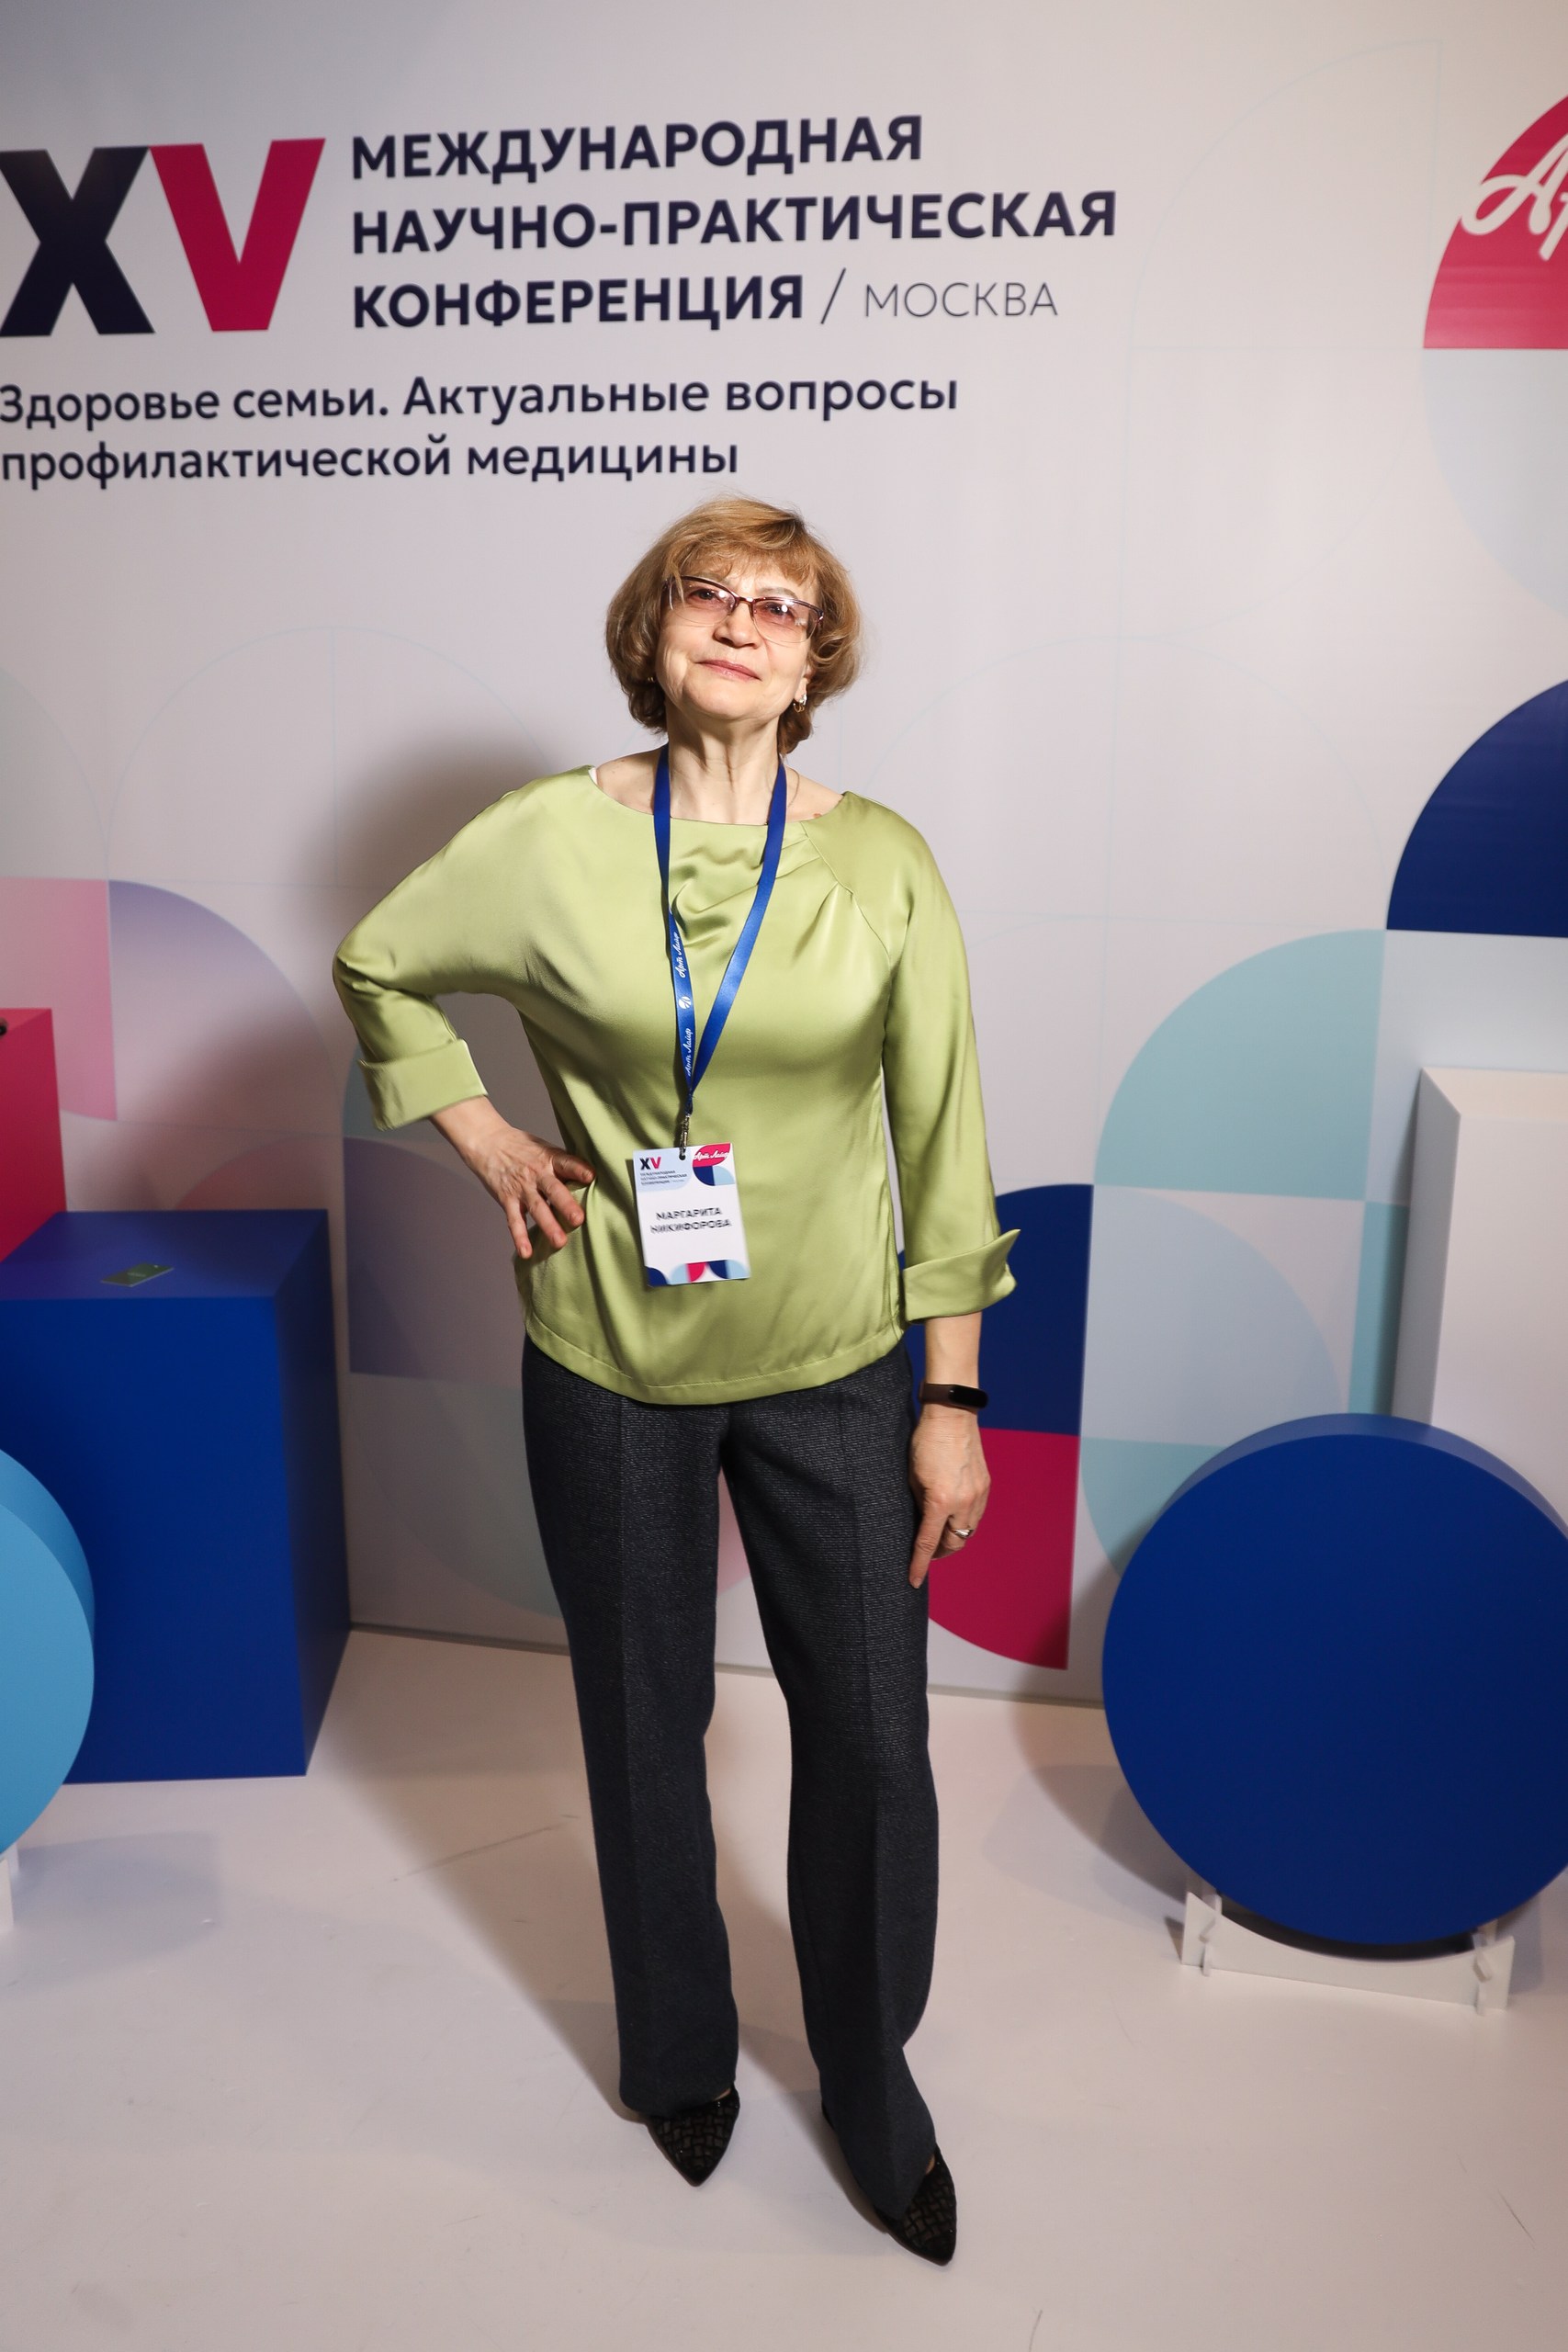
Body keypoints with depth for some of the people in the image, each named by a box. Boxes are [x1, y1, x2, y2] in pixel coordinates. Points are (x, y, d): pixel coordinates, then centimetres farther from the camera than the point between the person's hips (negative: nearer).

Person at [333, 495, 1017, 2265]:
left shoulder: (882, 864, -7)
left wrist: (953, 1404, -5)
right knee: (645, 1724, 17)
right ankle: (679, 2053, 43)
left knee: (870, 1735, 8)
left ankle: (869, 2074, 36)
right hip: (610, 1364, 0)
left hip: (832, 1369, 0)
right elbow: (378, 967, 10)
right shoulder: (551, 841, -7)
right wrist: (490, 1147, 0)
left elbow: (943, 1139, -5)